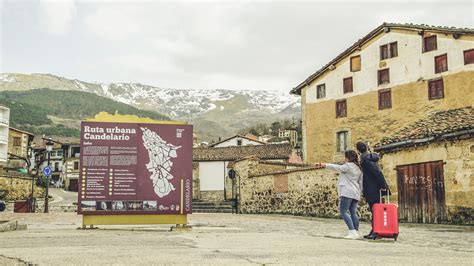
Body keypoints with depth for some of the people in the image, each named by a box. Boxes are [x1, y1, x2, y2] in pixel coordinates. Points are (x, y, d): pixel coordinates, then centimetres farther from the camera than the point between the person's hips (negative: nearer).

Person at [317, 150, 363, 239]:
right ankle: (356, 232, 9)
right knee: (353, 213, 9)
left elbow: (337, 167, -3)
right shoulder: (359, 168, 19)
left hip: (347, 192, -9)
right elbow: (360, 182, 20)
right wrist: (359, 194, 24)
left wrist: (325, 165, 6)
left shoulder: (348, 166, -6)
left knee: (343, 211, -10)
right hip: (355, 193, 9)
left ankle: (352, 231, -17)